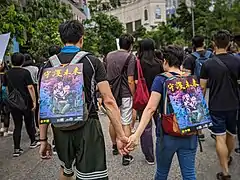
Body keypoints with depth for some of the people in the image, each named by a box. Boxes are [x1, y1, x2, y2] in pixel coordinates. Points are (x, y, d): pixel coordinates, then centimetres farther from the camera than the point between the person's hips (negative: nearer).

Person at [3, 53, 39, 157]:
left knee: (17, 126, 6)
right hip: (26, 101, -3)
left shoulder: (7, 74, 4)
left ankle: (16, 149, 4)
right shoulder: (25, 72, -11)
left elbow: (7, 88, 12)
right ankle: (33, 142, 29)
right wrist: (34, 101, -11)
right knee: (29, 123, 13)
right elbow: (30, 87, -15)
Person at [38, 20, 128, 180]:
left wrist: (43, 139, 8)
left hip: (60, 128, 4)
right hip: (87, 126, -3)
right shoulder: (92, 61, -6)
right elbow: (109, 101, -11)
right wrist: (120, 135, -7)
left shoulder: (50, 65, 1)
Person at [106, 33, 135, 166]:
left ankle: (114, 146, 38)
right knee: (126, 124, 1)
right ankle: (126, 156, 5)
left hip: (111, 93, 6)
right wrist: (134, 95, -4)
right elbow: (130, 81, -15)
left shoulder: (109, 55, 7)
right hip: (125, 95, -6)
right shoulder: (130, 57, -11)